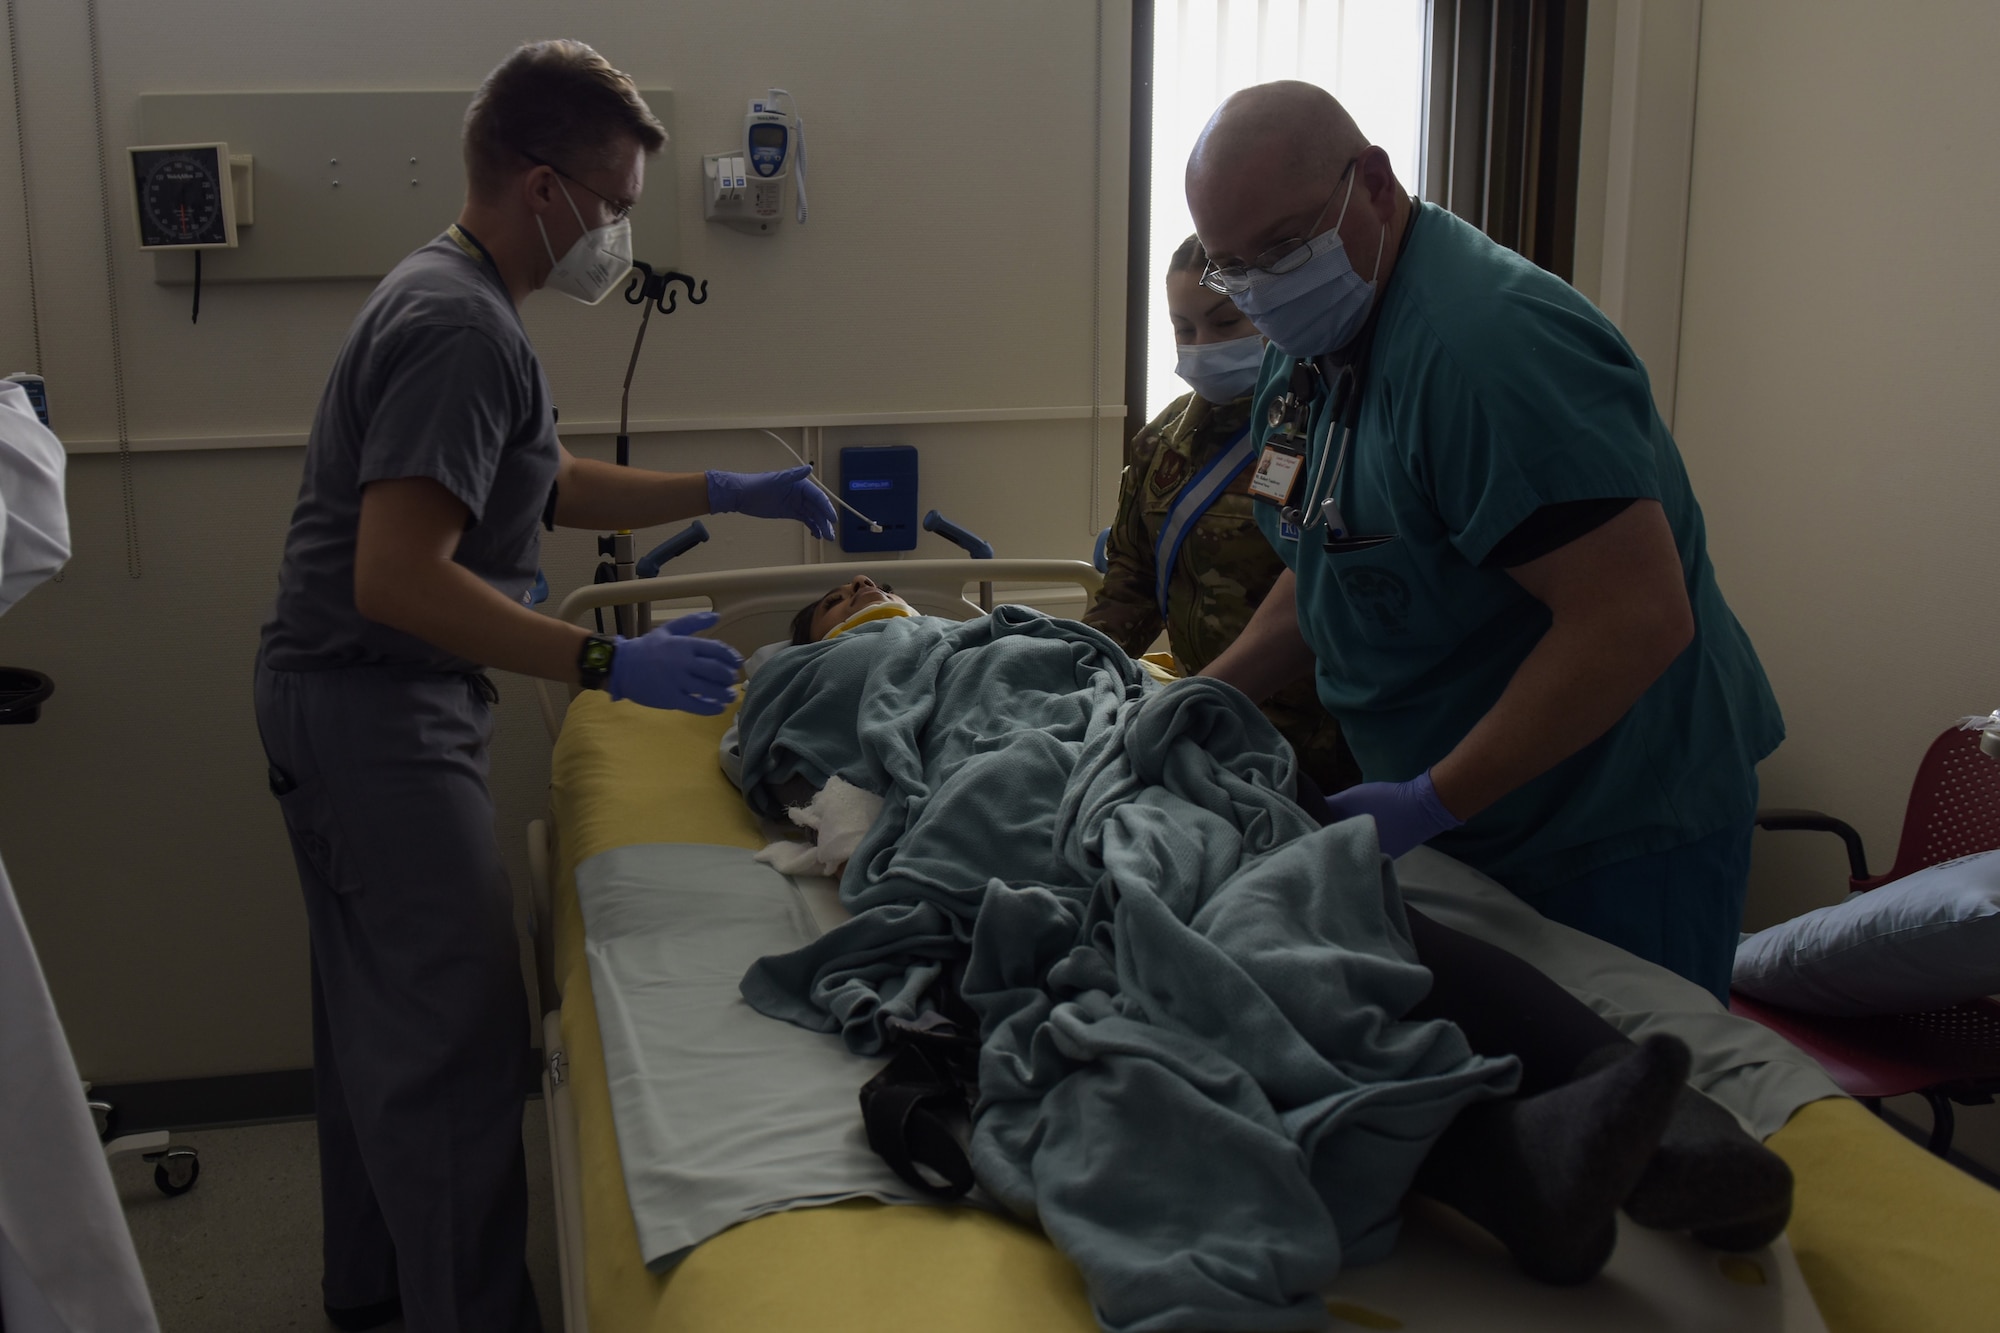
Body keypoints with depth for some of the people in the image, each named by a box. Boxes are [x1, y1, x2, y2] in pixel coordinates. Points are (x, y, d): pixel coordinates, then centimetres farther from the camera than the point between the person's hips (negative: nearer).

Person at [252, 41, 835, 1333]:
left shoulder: (451, 301, 12)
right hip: (380, 713, -11)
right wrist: (611, 664, -28)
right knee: (455, 1036, -5)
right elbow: (394, 580, -29)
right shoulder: (460, 327, -21)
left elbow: (544, 486, 24)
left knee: (379, 1009, 21)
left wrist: (723, 492, 19)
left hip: (345, 706, 11)